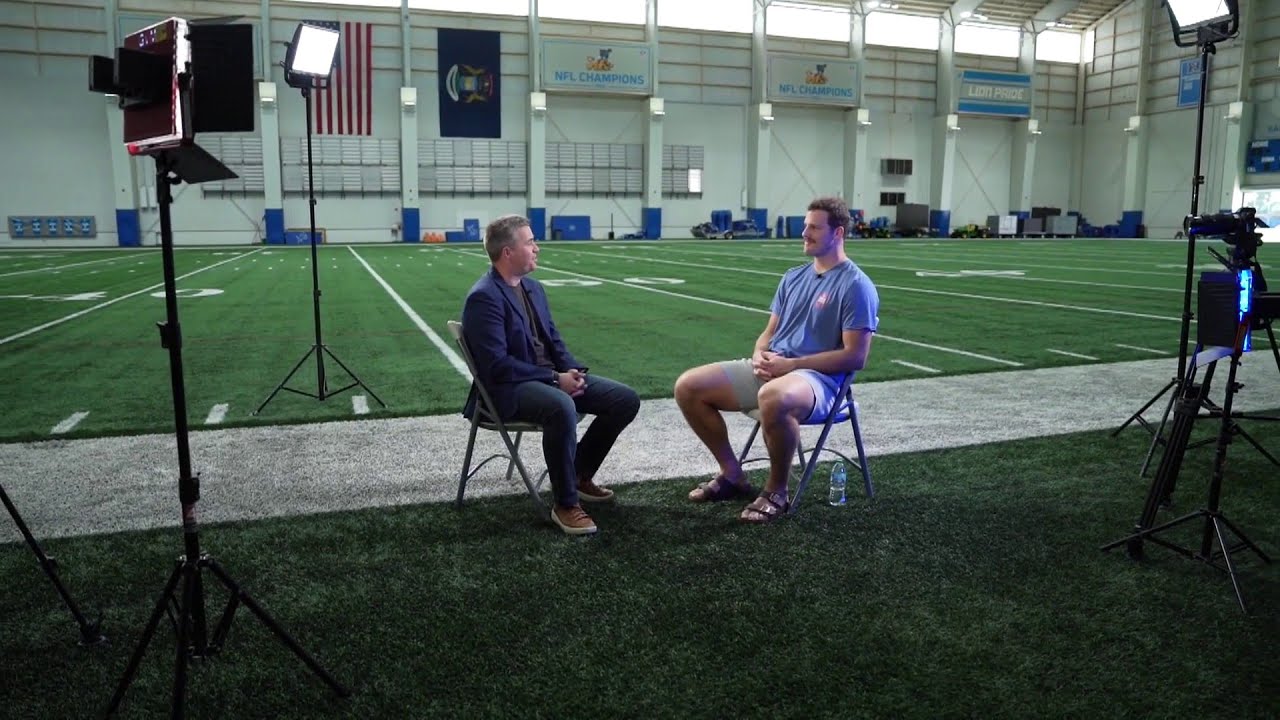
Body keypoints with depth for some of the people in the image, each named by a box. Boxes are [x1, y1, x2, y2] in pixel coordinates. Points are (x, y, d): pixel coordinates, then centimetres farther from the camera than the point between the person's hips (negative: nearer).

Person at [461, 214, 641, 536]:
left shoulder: (533, 287, 13)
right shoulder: (484, 297, -15)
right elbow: (497, 365, -22)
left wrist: (572, 370, -4)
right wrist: (555, 379, -21)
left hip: (550, 376, 9)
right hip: (509, 388, -9)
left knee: (626, 399, -3)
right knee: (561, 407, -40)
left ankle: (580, 474, 14)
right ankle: (565, 503, -21)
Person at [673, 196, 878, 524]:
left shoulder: (856, 285, -6)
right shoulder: (793, 276, 18)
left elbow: (854, 356, -13)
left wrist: (791, 364, -17)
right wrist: (760, 355, -5)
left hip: (817, 378, -8)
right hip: (769, 369, 8)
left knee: (774, 398, -43)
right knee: (688, 387, -6)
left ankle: (777, 491, -17)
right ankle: (732, 475, 7)